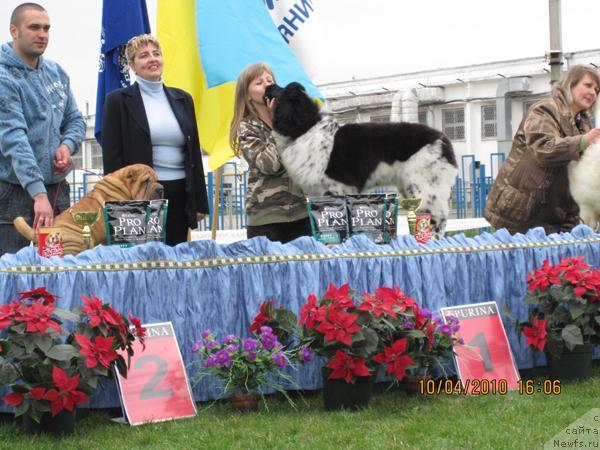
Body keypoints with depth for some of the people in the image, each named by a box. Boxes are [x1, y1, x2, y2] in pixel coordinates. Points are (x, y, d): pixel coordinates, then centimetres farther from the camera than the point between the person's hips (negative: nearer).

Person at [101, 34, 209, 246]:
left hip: (180, 195, 4)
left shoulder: (182, 99, 15)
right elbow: (111, 156, -2)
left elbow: (194, 153, 16)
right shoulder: (118, 101, 2)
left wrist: (200, 203, 10)